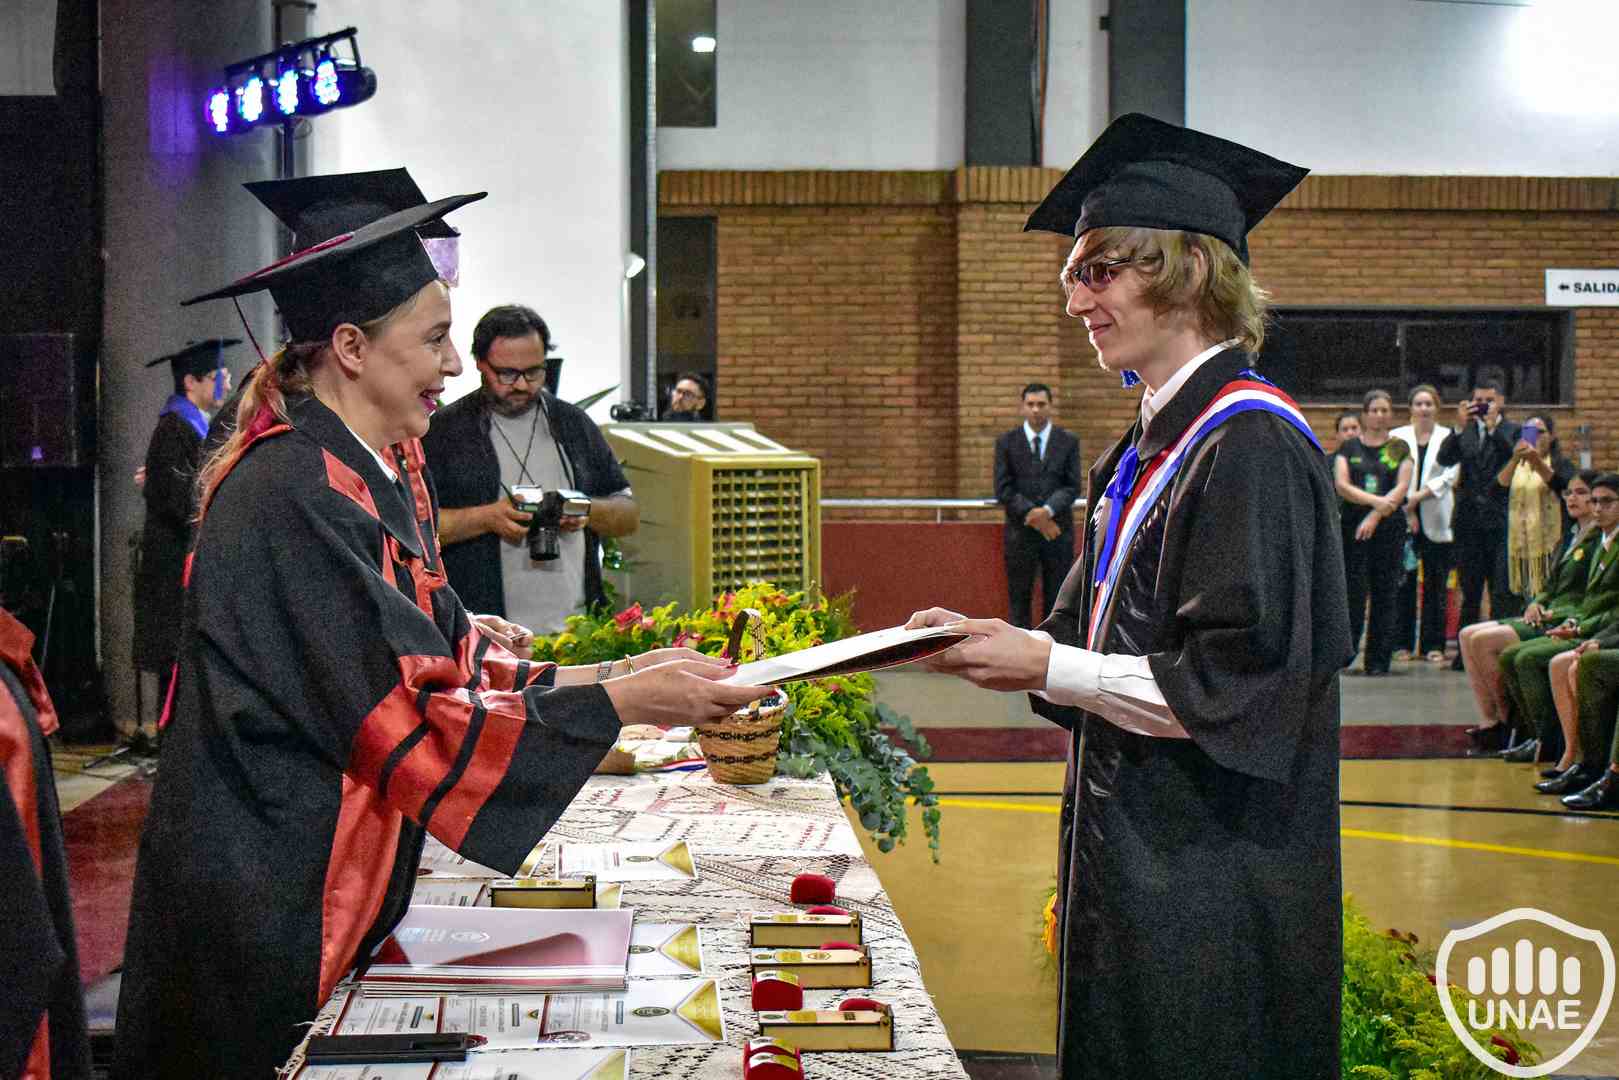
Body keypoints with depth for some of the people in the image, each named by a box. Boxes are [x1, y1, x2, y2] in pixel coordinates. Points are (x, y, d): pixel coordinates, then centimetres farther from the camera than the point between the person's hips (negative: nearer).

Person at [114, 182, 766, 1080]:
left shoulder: (382, 472, 7)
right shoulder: (295, 499, -22)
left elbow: (441, 658, 10)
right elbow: (406, 721, -24)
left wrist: (605, 673, 0)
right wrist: (621, 703, -20)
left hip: (340, 890, 9)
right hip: (268, 901, -9)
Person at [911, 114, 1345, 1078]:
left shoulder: (1251, 445, -17)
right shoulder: (1151, 447, 11)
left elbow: (1234, 682, -22)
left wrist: (1046, 666, -19)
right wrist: (991, 641, 0)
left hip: (1213, 889, -9)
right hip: (1137, 857, 9)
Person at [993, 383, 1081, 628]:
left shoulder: (1068, 441, 5)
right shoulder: (1006, 442, 3)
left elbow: (1072, 486, -1)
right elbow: (1003, 490, -3)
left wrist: (1047, 511, -18)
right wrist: (1032, 516, -13)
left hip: (1058, 531, 1)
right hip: (1020, 532, -1)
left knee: (1056, 599, 3)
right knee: (1019, 599, 2)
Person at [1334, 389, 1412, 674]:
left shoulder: (1400, 449, 9)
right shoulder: (1348, 448, 9)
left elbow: (1402, 487, -1)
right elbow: (1341, 485, -3)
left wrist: (1375, 516, -12)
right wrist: (1375, 500, -16)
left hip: (1389, 526, 1)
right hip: (1353, 526, 0)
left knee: (1385, 592, 0)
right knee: (1352, 590, -7)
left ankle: (1378, 659, 4)